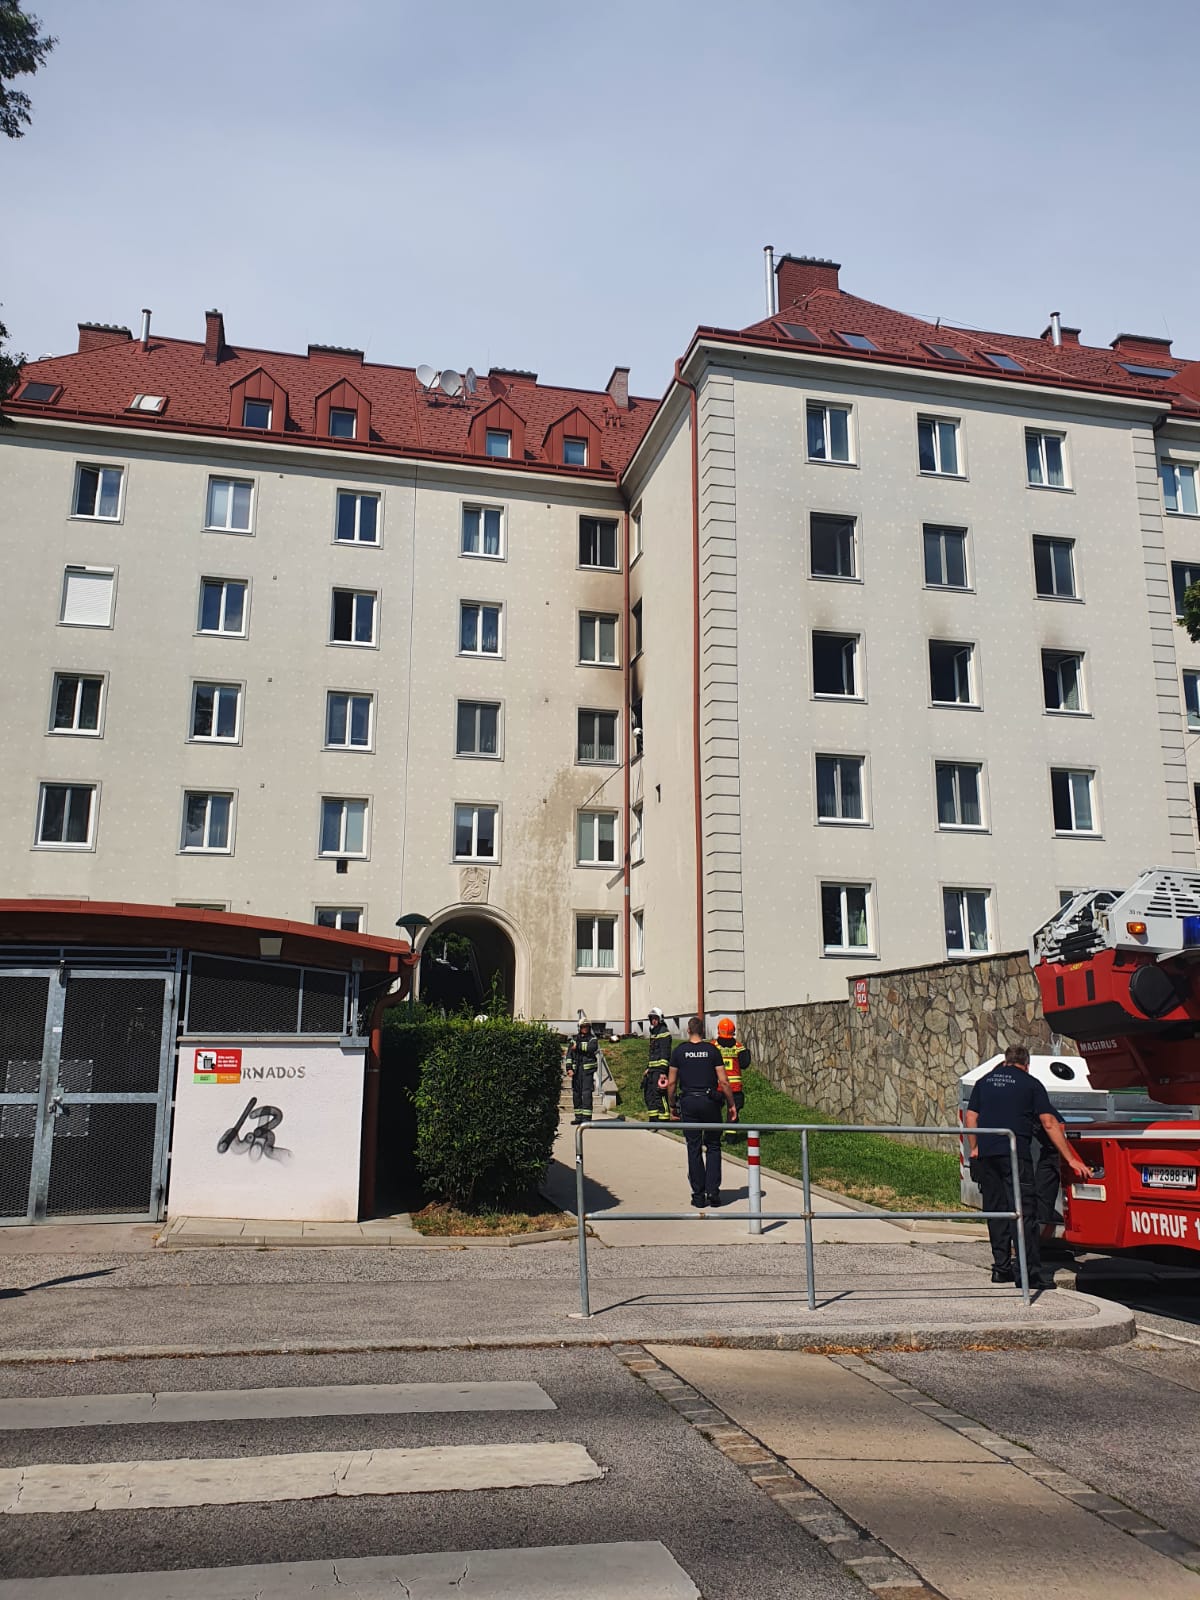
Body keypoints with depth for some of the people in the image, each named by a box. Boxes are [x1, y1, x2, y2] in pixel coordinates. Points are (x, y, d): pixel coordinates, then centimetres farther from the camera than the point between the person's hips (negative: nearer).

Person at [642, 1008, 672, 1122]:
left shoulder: (664, 1032, -10)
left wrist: (663, 1071, -22)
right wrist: (648, 1068, 25)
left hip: (660, 1069, -10)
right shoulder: (653, 1033, 20)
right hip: (653, 1069, 10)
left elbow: (665, 1054, -17)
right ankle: (653, 1120, 18)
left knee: (659, 1096, -12)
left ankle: (664, 1121, -9)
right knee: (649, 1095, 11)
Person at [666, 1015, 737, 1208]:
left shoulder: (679, 1051, 2)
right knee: (713, 1146, 10)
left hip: (688, 1102, 1)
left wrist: (672, 1106, 12)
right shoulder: (712, 1050, 0)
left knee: (694, 1149, 7)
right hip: (710, 1101, 0)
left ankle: (699, 1195, 8)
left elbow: (671, 1083, 2)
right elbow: (724, 1081, -3)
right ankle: (713, 1191, 2)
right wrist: (732, 1105, 5)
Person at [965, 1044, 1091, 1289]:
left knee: (995, 1210, 11)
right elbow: (1049, 1124, 1)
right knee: (1024, 1213, -4)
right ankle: (1031, 1273, -8)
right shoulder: (1030, 1084, 5)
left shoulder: (984, 1081, 17)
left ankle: (1001, 1268, 13)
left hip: (986, 1155, 4)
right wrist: (1071, 1159, 2)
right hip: (1015, 1154, -4)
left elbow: (971, 1117, 13)